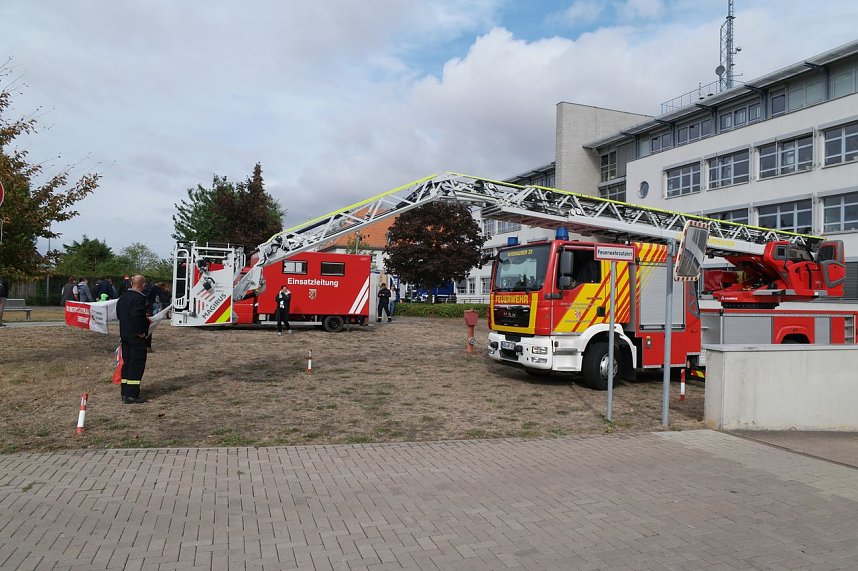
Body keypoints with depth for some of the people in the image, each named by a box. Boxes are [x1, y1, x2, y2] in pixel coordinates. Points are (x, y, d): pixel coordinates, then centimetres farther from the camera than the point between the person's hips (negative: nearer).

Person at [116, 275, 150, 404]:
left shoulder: (123, 297, 11)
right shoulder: (139, 298, -18)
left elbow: (119, 314, 17)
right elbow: (137, 317, -27)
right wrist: (141, 332, -16)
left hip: (125, 335, 9)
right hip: (136, 336, -9)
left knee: (126, 363, 16)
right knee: (137, 365, -4)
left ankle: (125, 392, 22)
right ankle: (131, 395, -4)